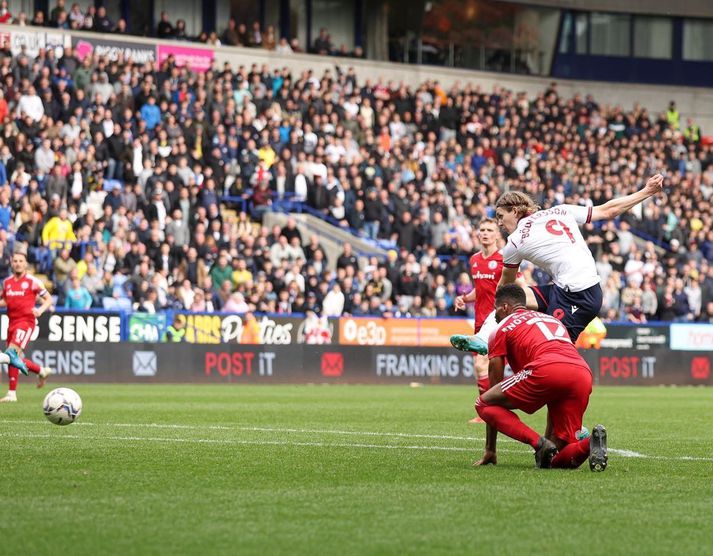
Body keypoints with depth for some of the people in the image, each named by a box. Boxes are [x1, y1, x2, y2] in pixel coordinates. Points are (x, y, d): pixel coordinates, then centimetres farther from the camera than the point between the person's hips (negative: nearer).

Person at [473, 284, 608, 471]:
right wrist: (549, 438, 48)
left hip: (547, 371, -6)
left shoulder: (502, 328, 23)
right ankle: (589, 443, -19)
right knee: (560, 459, 16)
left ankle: (538, 442, -9)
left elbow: (495, 389, 24)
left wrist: (490, 449, 29)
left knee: (484, 404, 12)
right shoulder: (553, 320, 40)